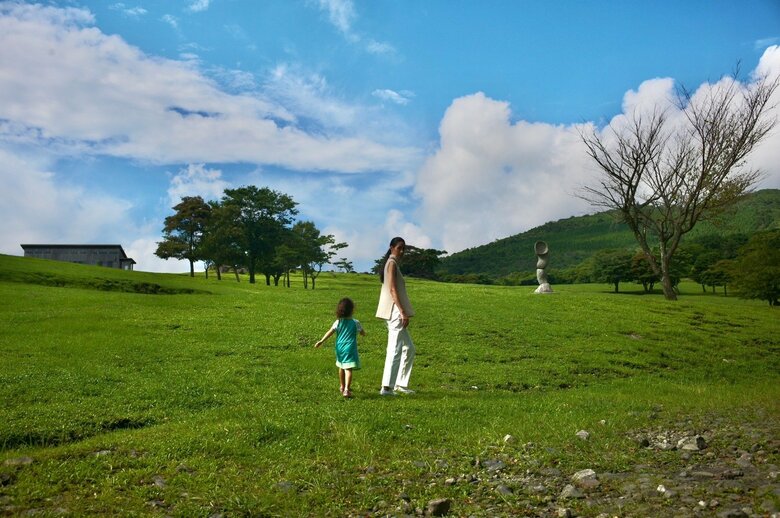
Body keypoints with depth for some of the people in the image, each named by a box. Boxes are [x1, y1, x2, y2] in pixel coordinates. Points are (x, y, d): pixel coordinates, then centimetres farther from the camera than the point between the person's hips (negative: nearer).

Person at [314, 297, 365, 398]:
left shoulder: (338, 322, 1)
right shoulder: (355, 323, -4)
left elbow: (329, 332, -7)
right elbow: (363, 334, 8)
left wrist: (321, 341, -5)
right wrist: (361, 331, 29)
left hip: (340, 348, 4)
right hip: (350, 349, -4)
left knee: (341, 368, 21)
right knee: (348, 369, -9)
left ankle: (342, 387, 39)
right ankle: (346, 389, -23)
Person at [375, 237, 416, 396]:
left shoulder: (392, 264, 19)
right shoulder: (392, 263, -10)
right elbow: (392, 289, -18)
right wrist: (403, 313, -22)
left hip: (396, 313, 10)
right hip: (395, 312, -10)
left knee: (409, 348, 16)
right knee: (395, 350, -10)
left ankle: (400, 384, 21)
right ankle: (386, 387, -8)